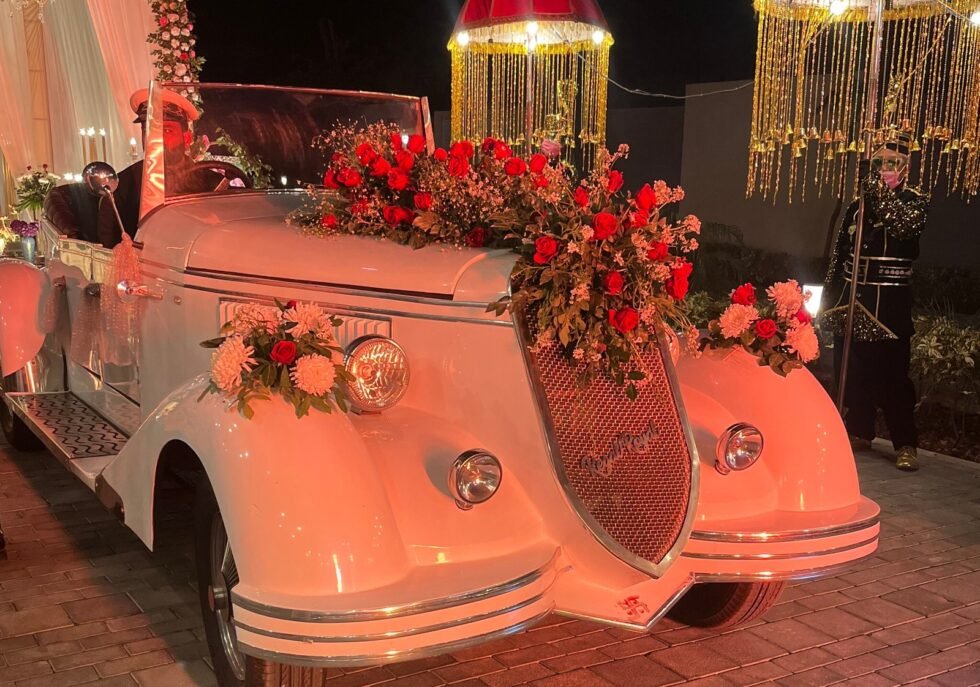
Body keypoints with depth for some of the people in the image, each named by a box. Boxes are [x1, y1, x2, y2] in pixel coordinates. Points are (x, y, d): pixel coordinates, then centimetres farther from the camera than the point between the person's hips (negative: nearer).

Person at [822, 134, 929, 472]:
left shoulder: (915, 202, 1)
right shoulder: (856, 207, 13)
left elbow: (903, 225, -24)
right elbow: (838, 256, 15)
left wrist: (879, 188, -25)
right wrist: (830, 301, 12)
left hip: (890, 303, -5)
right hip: (852, 299, 5)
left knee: (892, 375, -6)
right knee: (854, 372, 8)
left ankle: (905, 444, 0)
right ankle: (859, 431, 22)